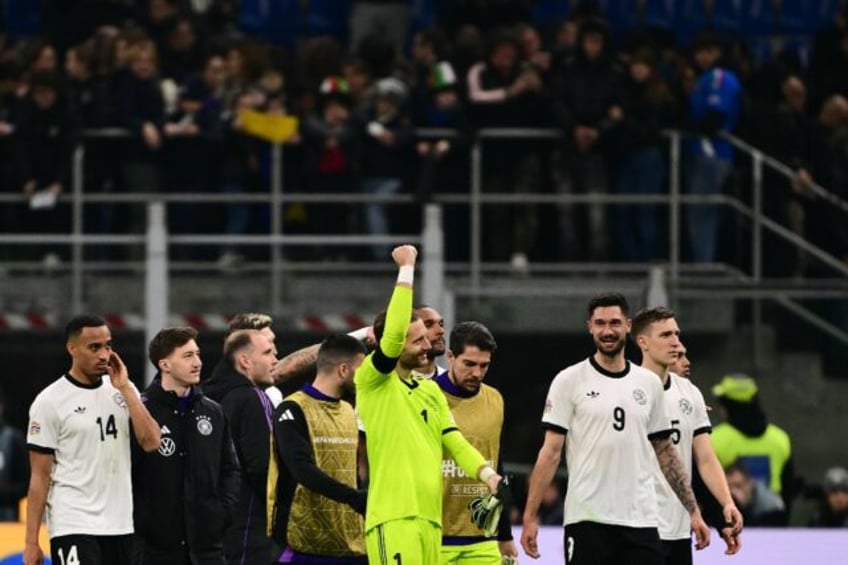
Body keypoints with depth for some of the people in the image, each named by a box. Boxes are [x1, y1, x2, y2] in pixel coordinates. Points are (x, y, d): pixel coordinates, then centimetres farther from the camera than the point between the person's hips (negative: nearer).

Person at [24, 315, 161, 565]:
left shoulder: (122, 391, 8)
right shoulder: (50, 401, -6)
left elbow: (151, 442, -5)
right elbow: (40, 477, -6)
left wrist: (125, 389, -8)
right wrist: (31, 542, -10)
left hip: (119, 525, 5)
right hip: (73, 525, -5)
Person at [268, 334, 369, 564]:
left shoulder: (348, 412, 17)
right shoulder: (293, 411, -8)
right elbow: (302, 469, -21)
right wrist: (355, 498, -29)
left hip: (352, 543, 7)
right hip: (304, 543, -7)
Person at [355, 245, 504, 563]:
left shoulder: (431, 390, 20)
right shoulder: (373, 383, -2)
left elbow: (455, 443, 15)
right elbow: (392, 335, -18)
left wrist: (487, 474, -4)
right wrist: (406, 270, -12)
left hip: (431, 519, 8)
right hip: (393, 520, -8)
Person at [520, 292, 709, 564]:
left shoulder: (649, 383, 10)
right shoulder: (569, 381, -1)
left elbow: (665, 452, 16)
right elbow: (551, 452, -3)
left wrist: (693, 511, 11)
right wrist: (530, 516, -10)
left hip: (641, 521, 3)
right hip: (586, 519, -3)